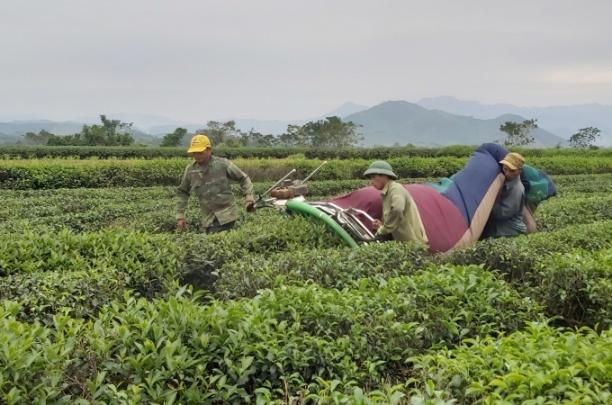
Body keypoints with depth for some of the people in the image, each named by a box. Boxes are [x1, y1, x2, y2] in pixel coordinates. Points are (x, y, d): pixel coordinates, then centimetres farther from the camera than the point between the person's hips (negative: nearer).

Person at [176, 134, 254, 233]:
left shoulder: (222, 164, -6)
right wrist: (180, 215, 8)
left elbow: (243, 178, 3)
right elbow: (182, 192, 15)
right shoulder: (190, 169, 3)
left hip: (226, 214, -4)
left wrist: (248, 196, -12)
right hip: (208, 218, 4)